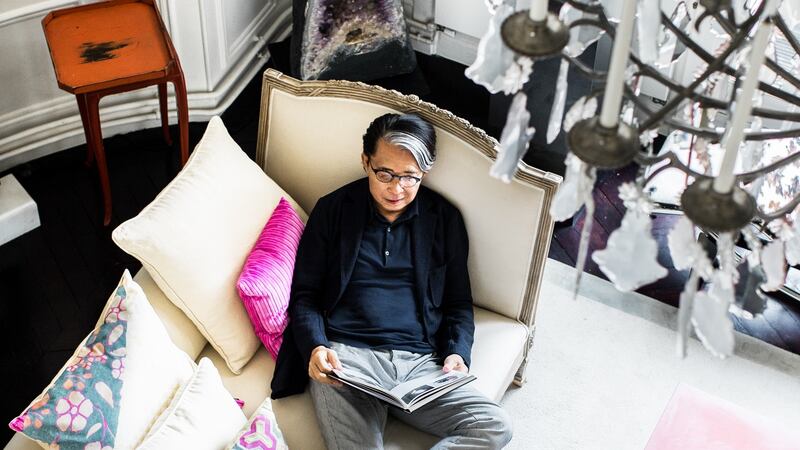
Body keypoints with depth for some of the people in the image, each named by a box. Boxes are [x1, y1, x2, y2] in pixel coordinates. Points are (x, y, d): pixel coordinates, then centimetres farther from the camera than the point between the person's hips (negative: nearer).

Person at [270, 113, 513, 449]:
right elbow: (305, 294, 9)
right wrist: (315, 347, -11)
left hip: (421, 361, 3)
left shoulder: (444, 219, 14)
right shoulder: (333, 210, 10)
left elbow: (458, 302, 19)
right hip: (346, 357, -3)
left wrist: (457, 353, -1)